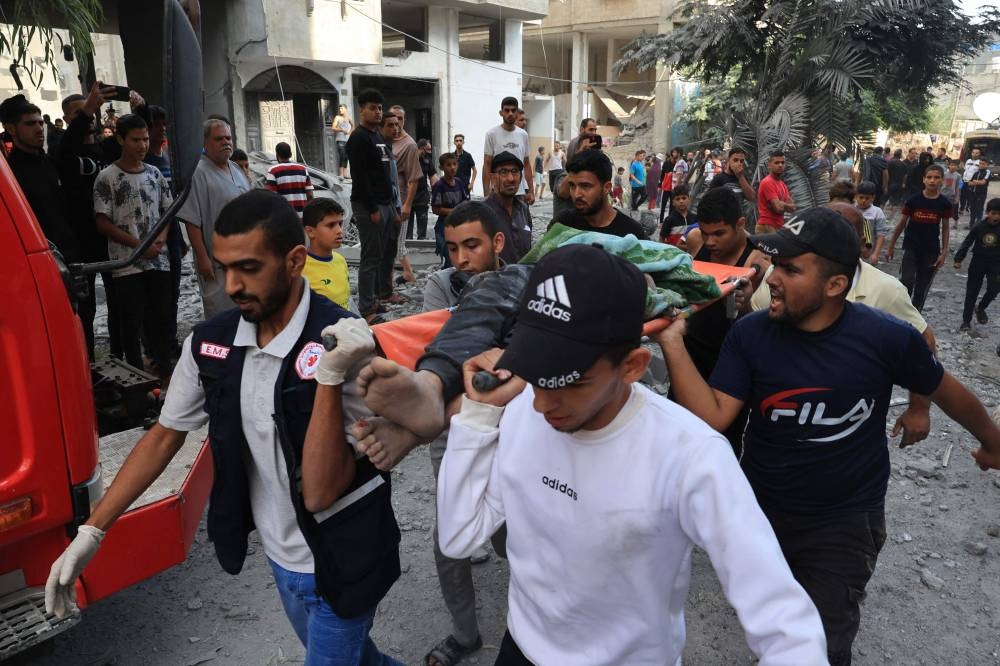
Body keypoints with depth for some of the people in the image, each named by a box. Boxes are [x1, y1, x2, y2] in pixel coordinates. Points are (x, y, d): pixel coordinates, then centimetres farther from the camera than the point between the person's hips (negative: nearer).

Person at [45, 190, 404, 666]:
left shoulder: (344, 345, -27)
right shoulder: (210, 342, -9)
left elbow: (321, 494, -30)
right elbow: (164, 437, 5)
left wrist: (330, 376, -41)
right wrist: (90, 533, 2)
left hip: (339, 562, -6)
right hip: (280, 554, 6)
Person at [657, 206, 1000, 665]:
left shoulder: (886, 338, -19)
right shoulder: (749, 335, -15)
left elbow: (945, 390, 0)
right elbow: (711, 419, -22)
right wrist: (672, 343, -32)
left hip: (846, 523, -3)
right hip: (759, 511, 3)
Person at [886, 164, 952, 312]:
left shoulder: (944, 204, -4)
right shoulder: (913, 200, -8)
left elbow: (945, 228, 4)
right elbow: (901, 224, 1)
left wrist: (944, 252, 1)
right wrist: (891, 246, 5)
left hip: (931, 250, 2)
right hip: (911, 247, -2)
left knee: (922, 288, 10)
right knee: (906, 281, -19)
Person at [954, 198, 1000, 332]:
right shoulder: (979, 227, -9)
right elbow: (967, 243, -4)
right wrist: (959, 259, -11)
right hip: (978, 262, 0)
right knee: (972, 291, 4)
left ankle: (981, 308, 23)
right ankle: (966, 320, 12)